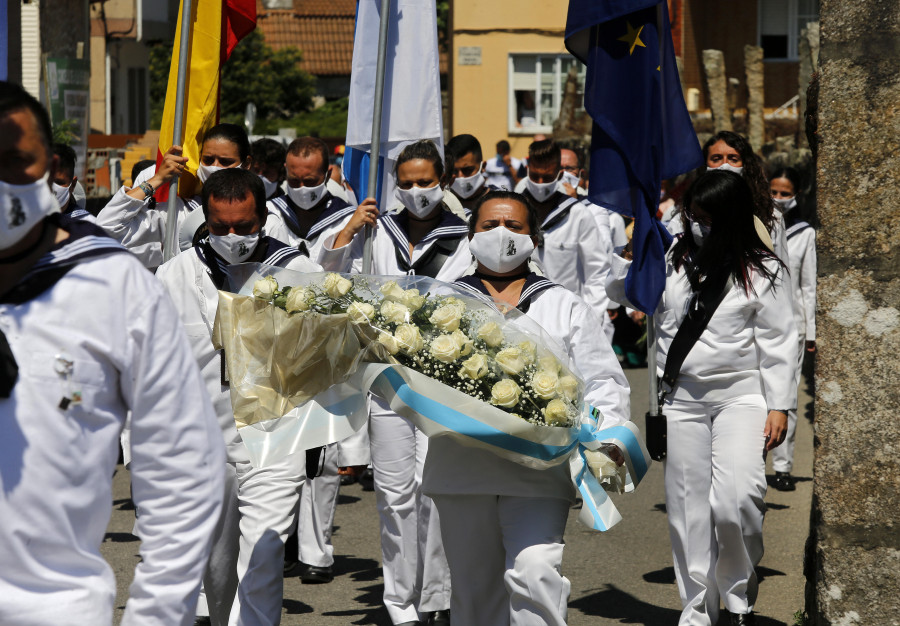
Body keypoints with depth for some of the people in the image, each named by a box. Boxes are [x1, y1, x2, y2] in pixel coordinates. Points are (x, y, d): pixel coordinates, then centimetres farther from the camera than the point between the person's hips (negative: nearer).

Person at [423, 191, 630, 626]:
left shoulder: (565, 307, 16)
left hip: (538, 472, -1)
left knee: (534, 571, -20)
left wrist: (605, 439, -6)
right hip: (462, 469, 2)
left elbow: (604, 382, 11)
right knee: (474, 589, 6)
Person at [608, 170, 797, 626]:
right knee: (688, 507, 4)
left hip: (741, 394, -4)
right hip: (683, 397, 4)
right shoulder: (672, 259, 8)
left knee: (735, 498, -20)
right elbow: (620, 291, 18)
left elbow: (776, 341, 0)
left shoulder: (763, 271, -1)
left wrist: (779, 405, -4)